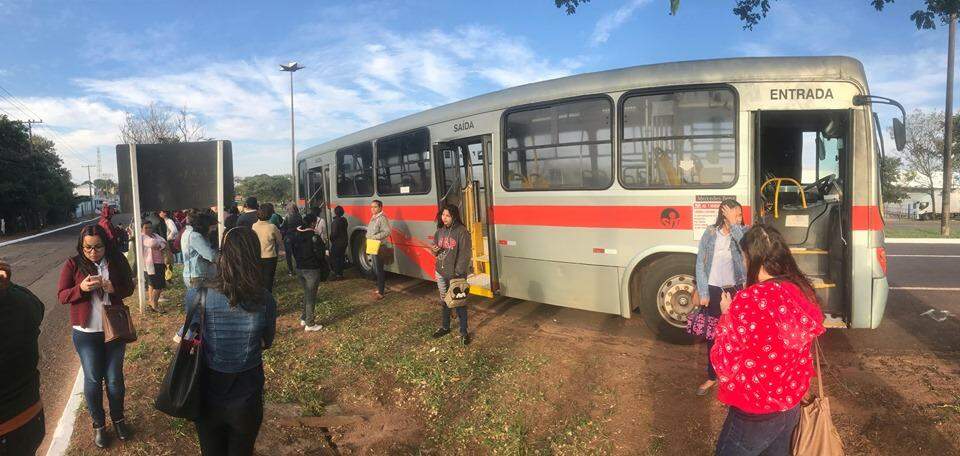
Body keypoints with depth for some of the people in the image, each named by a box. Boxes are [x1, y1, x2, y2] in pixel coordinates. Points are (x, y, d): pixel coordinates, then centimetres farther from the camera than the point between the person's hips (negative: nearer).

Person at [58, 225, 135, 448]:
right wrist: (81, 288, -25)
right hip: (86, 333, -1)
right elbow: (61, 295, -6)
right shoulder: (73, 265, -7)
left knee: (115, 378, 11)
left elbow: (129, 288, -1)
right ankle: (98, 424, 27)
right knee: (93, 379, 10)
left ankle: (118, 418, 31)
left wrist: (112, 287, -22)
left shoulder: (116, 261, -3)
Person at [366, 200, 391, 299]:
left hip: (379, 247, -9)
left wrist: (375, 237, -22)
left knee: (379, 270, -7)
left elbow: (387, 232, -20)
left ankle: (381, 292, -4)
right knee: (375, 269, 15)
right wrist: (368, 237, 7)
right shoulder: (373, 218, 16)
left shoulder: (382, 218, -12)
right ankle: (380, 287, 27)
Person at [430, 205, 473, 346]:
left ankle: (464, 332, 13)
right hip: (441, 273, 6)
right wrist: (435, 250, -6)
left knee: (459, 302, 2)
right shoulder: (440, 230, 6)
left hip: (456, 274, -6)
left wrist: (458, 273, -19)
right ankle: (444, 327, 35)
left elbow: (465, 254, -16)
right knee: (444, 301, 19)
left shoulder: (462, 231, -15)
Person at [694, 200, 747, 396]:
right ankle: (712, 376, 23)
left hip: (735, 290, 0)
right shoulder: (710, 234, -5)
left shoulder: (742, 232, -4)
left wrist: (733, 224, -23)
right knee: (712, 335, 9)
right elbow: (700, 264, -3)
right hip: (714, 290, 0)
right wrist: (703, 293, -6)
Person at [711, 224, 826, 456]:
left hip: (755, 415, -7)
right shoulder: (803, 291, -6)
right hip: (792, 404, 7)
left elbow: (723, 367, -19)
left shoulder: (748, 302, -28)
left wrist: (727, 314, -9)